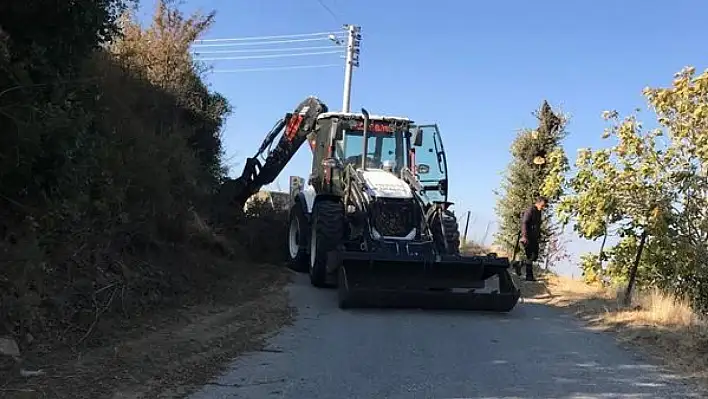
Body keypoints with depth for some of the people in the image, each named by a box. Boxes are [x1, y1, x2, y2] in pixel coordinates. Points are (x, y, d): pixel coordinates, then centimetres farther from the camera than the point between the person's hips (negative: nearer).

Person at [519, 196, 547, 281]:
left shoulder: (538, 212, 17)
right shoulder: (530, 210, -11)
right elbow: (524, 223, -18)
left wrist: (539, 236, 19)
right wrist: (525, 236, -24)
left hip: (534, 238, 9)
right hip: (528, 239, -9)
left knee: (535, 256, 7)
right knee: (530, 257, -7)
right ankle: (529, 276, -2)